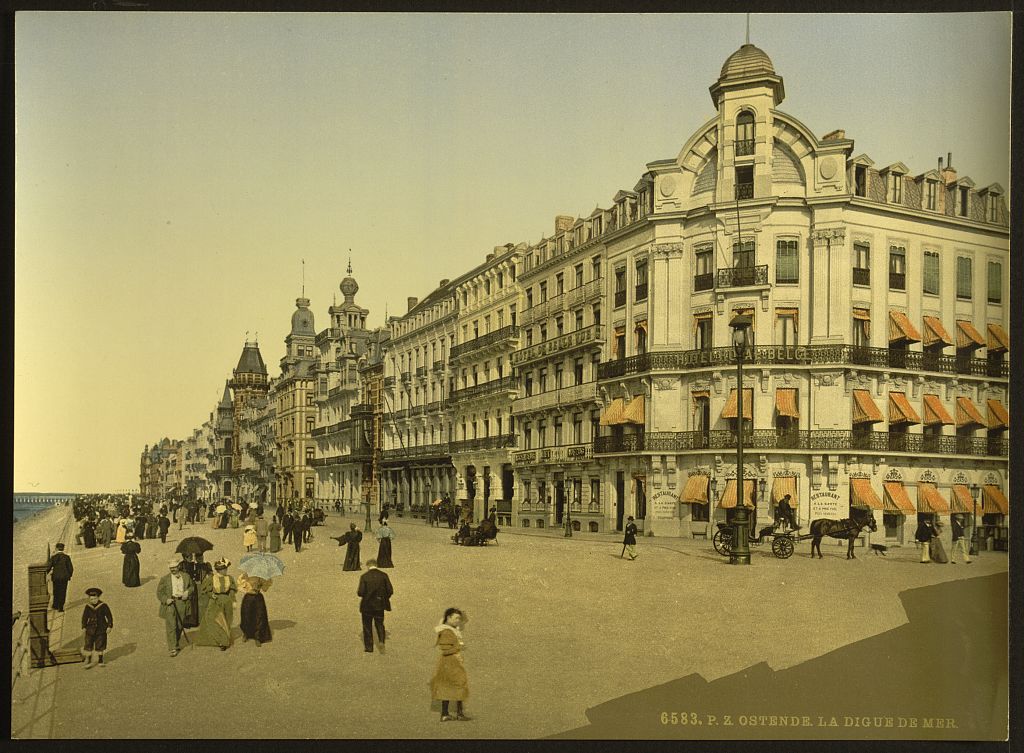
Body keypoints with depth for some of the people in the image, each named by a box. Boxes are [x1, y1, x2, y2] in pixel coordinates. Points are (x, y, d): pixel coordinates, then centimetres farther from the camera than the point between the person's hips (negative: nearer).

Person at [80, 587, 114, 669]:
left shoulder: (103, 606, -8)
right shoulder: (88, 606, -2)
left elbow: (109, 616, -4)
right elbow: (84, 617, 7)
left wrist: (109, 626, -9)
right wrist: (84, 627, 1)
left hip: (101, 629, -2)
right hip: (90, 629, 2)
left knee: (100, 646, 7)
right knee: (88, 645, -1)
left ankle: (100, 661, 21)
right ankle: (88, 661, 10)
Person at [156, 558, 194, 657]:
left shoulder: (186, 576, 6)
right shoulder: (165, 579, 0)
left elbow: (192, 586, 17)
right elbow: (159, 592, 2)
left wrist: (188, 592, -3)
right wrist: (166, 600, -15)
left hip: (182, 604, 2)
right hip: (170, 604, -2)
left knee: (180, 626, 12)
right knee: (171, 627, -6)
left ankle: (176, 644, 32)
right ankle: (173, 649, -2)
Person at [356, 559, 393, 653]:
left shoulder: (364, 576, -11)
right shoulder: (383, 575, -5)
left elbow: (360, 593, -16)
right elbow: (390, 591, -8)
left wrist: (357, 592, 7)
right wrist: (385, 598, 10)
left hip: (367, 605, -2)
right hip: (380, 605, 2)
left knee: (367, 626, 15)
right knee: (379, 624, 19)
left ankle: (369, 647, 19)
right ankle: (381, 641, -4)